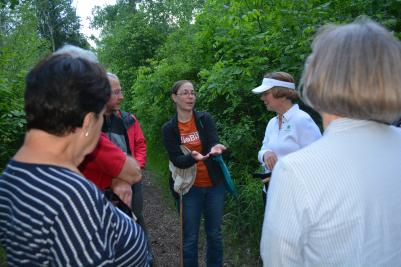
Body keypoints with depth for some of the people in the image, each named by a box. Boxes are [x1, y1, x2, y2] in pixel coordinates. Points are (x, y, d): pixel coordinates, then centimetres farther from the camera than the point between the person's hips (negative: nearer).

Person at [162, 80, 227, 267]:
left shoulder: (205, 119, -3)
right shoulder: (169, 128, -5)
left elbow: (214, 142, -17)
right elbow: (176, 160, -14)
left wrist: (215, 148, -41)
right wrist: (193, 157, -35)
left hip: (214, 185, 1)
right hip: (190, 188, -1)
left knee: (214, 234, 15)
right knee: (190, 237, 8)